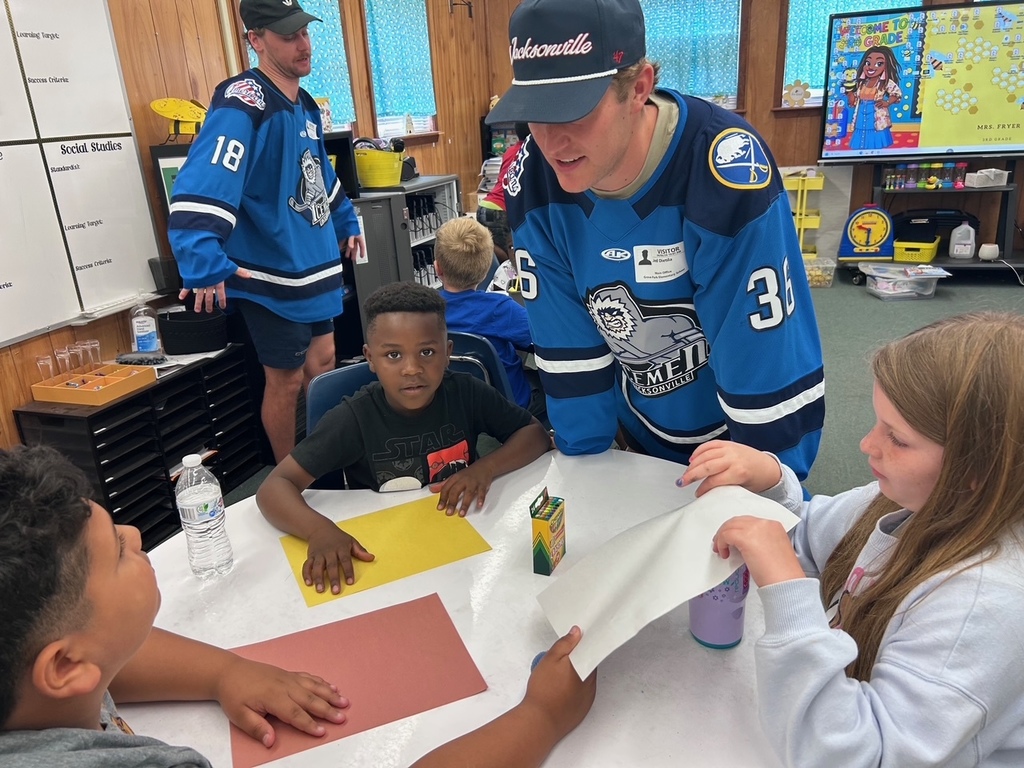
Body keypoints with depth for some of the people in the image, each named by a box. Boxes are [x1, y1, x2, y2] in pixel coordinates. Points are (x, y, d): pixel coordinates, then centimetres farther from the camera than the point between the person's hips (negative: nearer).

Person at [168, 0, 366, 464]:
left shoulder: (304, 105, 10)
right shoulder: (243, 104, -20)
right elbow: (203, 185, -32)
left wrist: (347, 223, 32)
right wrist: (204, 265, -41)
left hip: (316, 267, 9)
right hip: (272, 274, -9)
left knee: (322, 367, 18)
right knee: (286, 381, 4)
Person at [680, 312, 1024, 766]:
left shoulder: (984, 602, -32)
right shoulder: (921, 499, -10)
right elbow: (806, 541, 6)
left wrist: (787, 589, -38)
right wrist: (769, 483, -13)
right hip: (838, 707, 6)